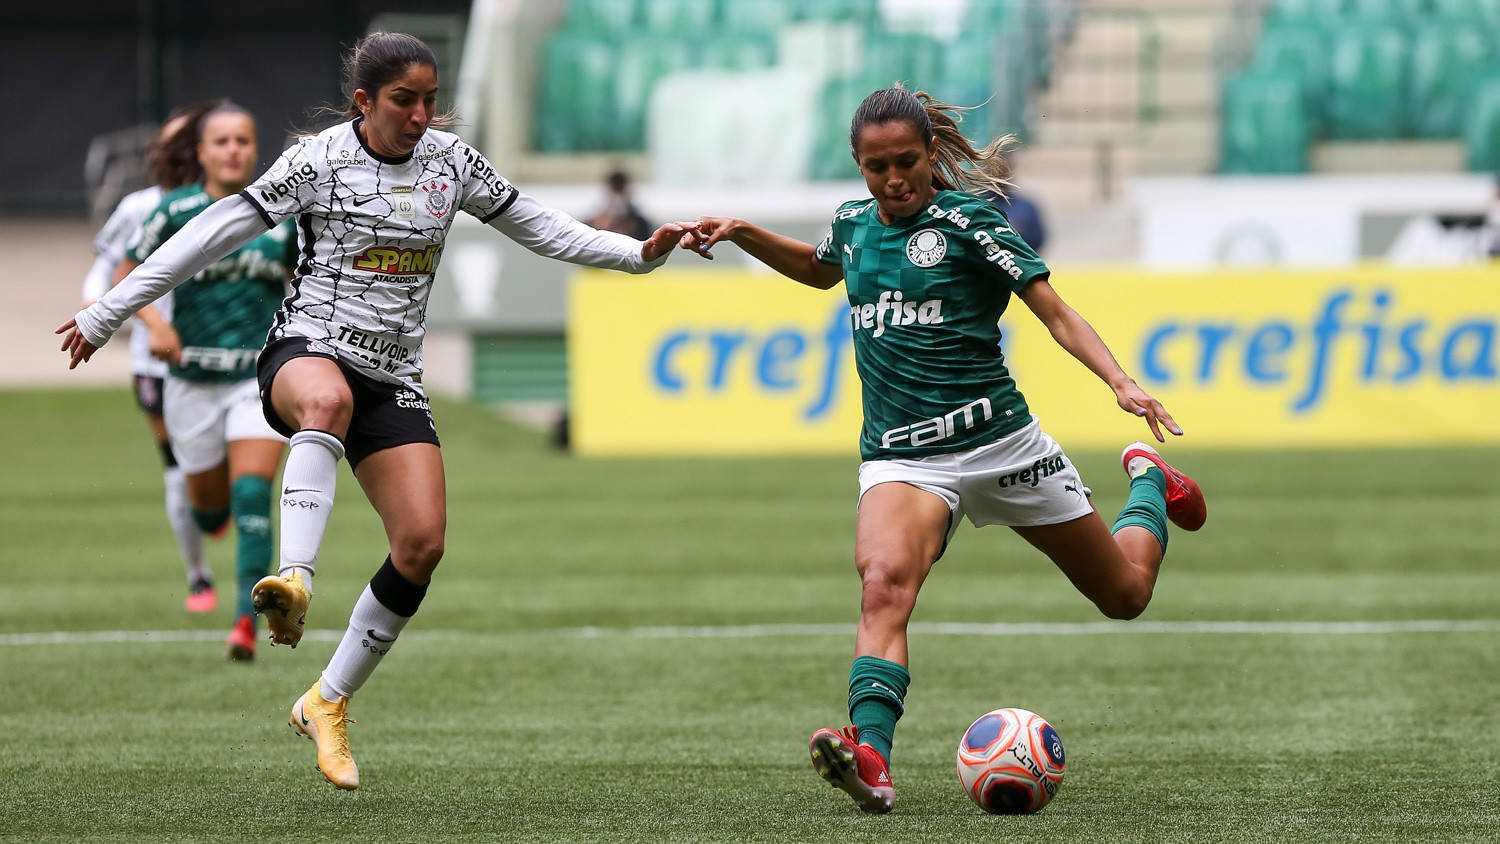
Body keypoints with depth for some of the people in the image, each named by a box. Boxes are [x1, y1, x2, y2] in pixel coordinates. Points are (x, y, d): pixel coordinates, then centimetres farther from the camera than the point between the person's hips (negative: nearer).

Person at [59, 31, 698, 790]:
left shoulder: (451, 161, 5)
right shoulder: (318, 161, -9)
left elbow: (536, 226, 18)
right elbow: (214, 233, -8)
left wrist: (637, 253, 10)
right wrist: (104, 315, -7)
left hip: (392, 379, 5)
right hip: (306, 351, -5)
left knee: (422, 544, -10)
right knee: (327, 399, -43)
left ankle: (327, 705, 5)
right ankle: (294, 581, -59)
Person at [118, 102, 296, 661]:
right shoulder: (176, 212, -4)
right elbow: (127, 276, 3)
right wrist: (156, 322, -14)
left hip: (263, 374, 0)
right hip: (193, 378, 0)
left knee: (252, 499, -17)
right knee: (210, 508, 11)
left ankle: (247, 621, -19)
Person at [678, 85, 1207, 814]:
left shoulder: (967, 220, -7)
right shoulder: (854, 225, 8)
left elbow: (1054, 311, -9)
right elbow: (820, 270, 34)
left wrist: (1121, 383, -24)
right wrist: (741, 234, 20)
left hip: (997, 441, -2)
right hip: (900, 456, 2)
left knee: (1124, 594, 12)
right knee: (884, 583, -31)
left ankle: (1148, 482, 46)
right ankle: (870, 760, -47)